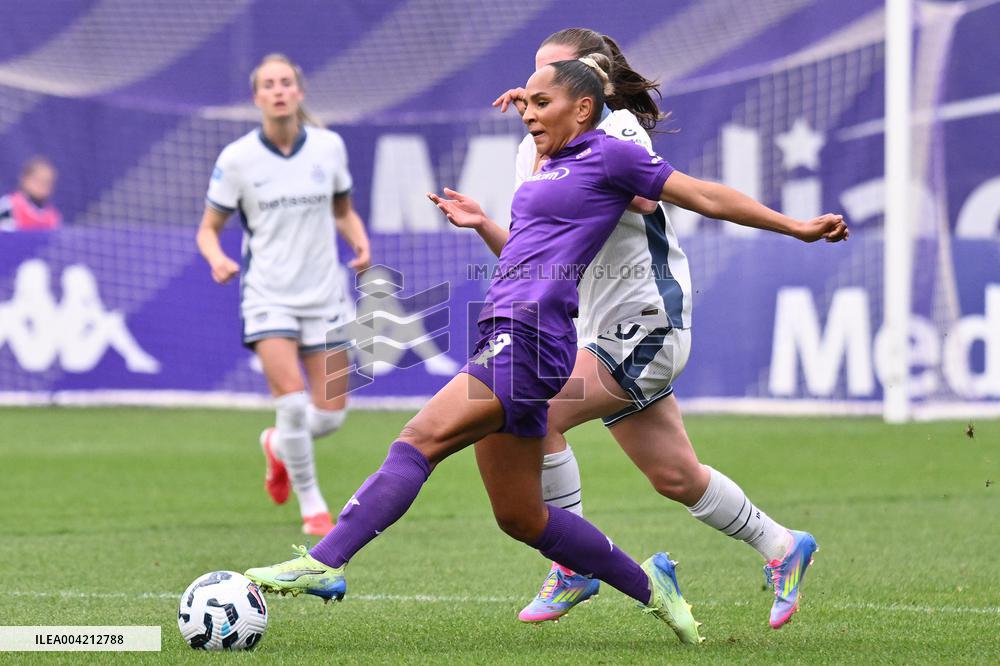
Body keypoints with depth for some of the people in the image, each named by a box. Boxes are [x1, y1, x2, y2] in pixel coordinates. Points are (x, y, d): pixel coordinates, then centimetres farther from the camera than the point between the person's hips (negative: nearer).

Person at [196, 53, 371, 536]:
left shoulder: (329, 147, 0)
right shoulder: (236, 158, -6)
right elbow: (208, 228, 1)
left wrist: (360, 243, -5)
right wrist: (217, 258, -20)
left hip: (323, 295, 3)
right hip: (268, 297, -3)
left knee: (331, 414, 1)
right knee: (292, 401, -19)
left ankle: (278, 446, 37)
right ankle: (311, 505, 2)